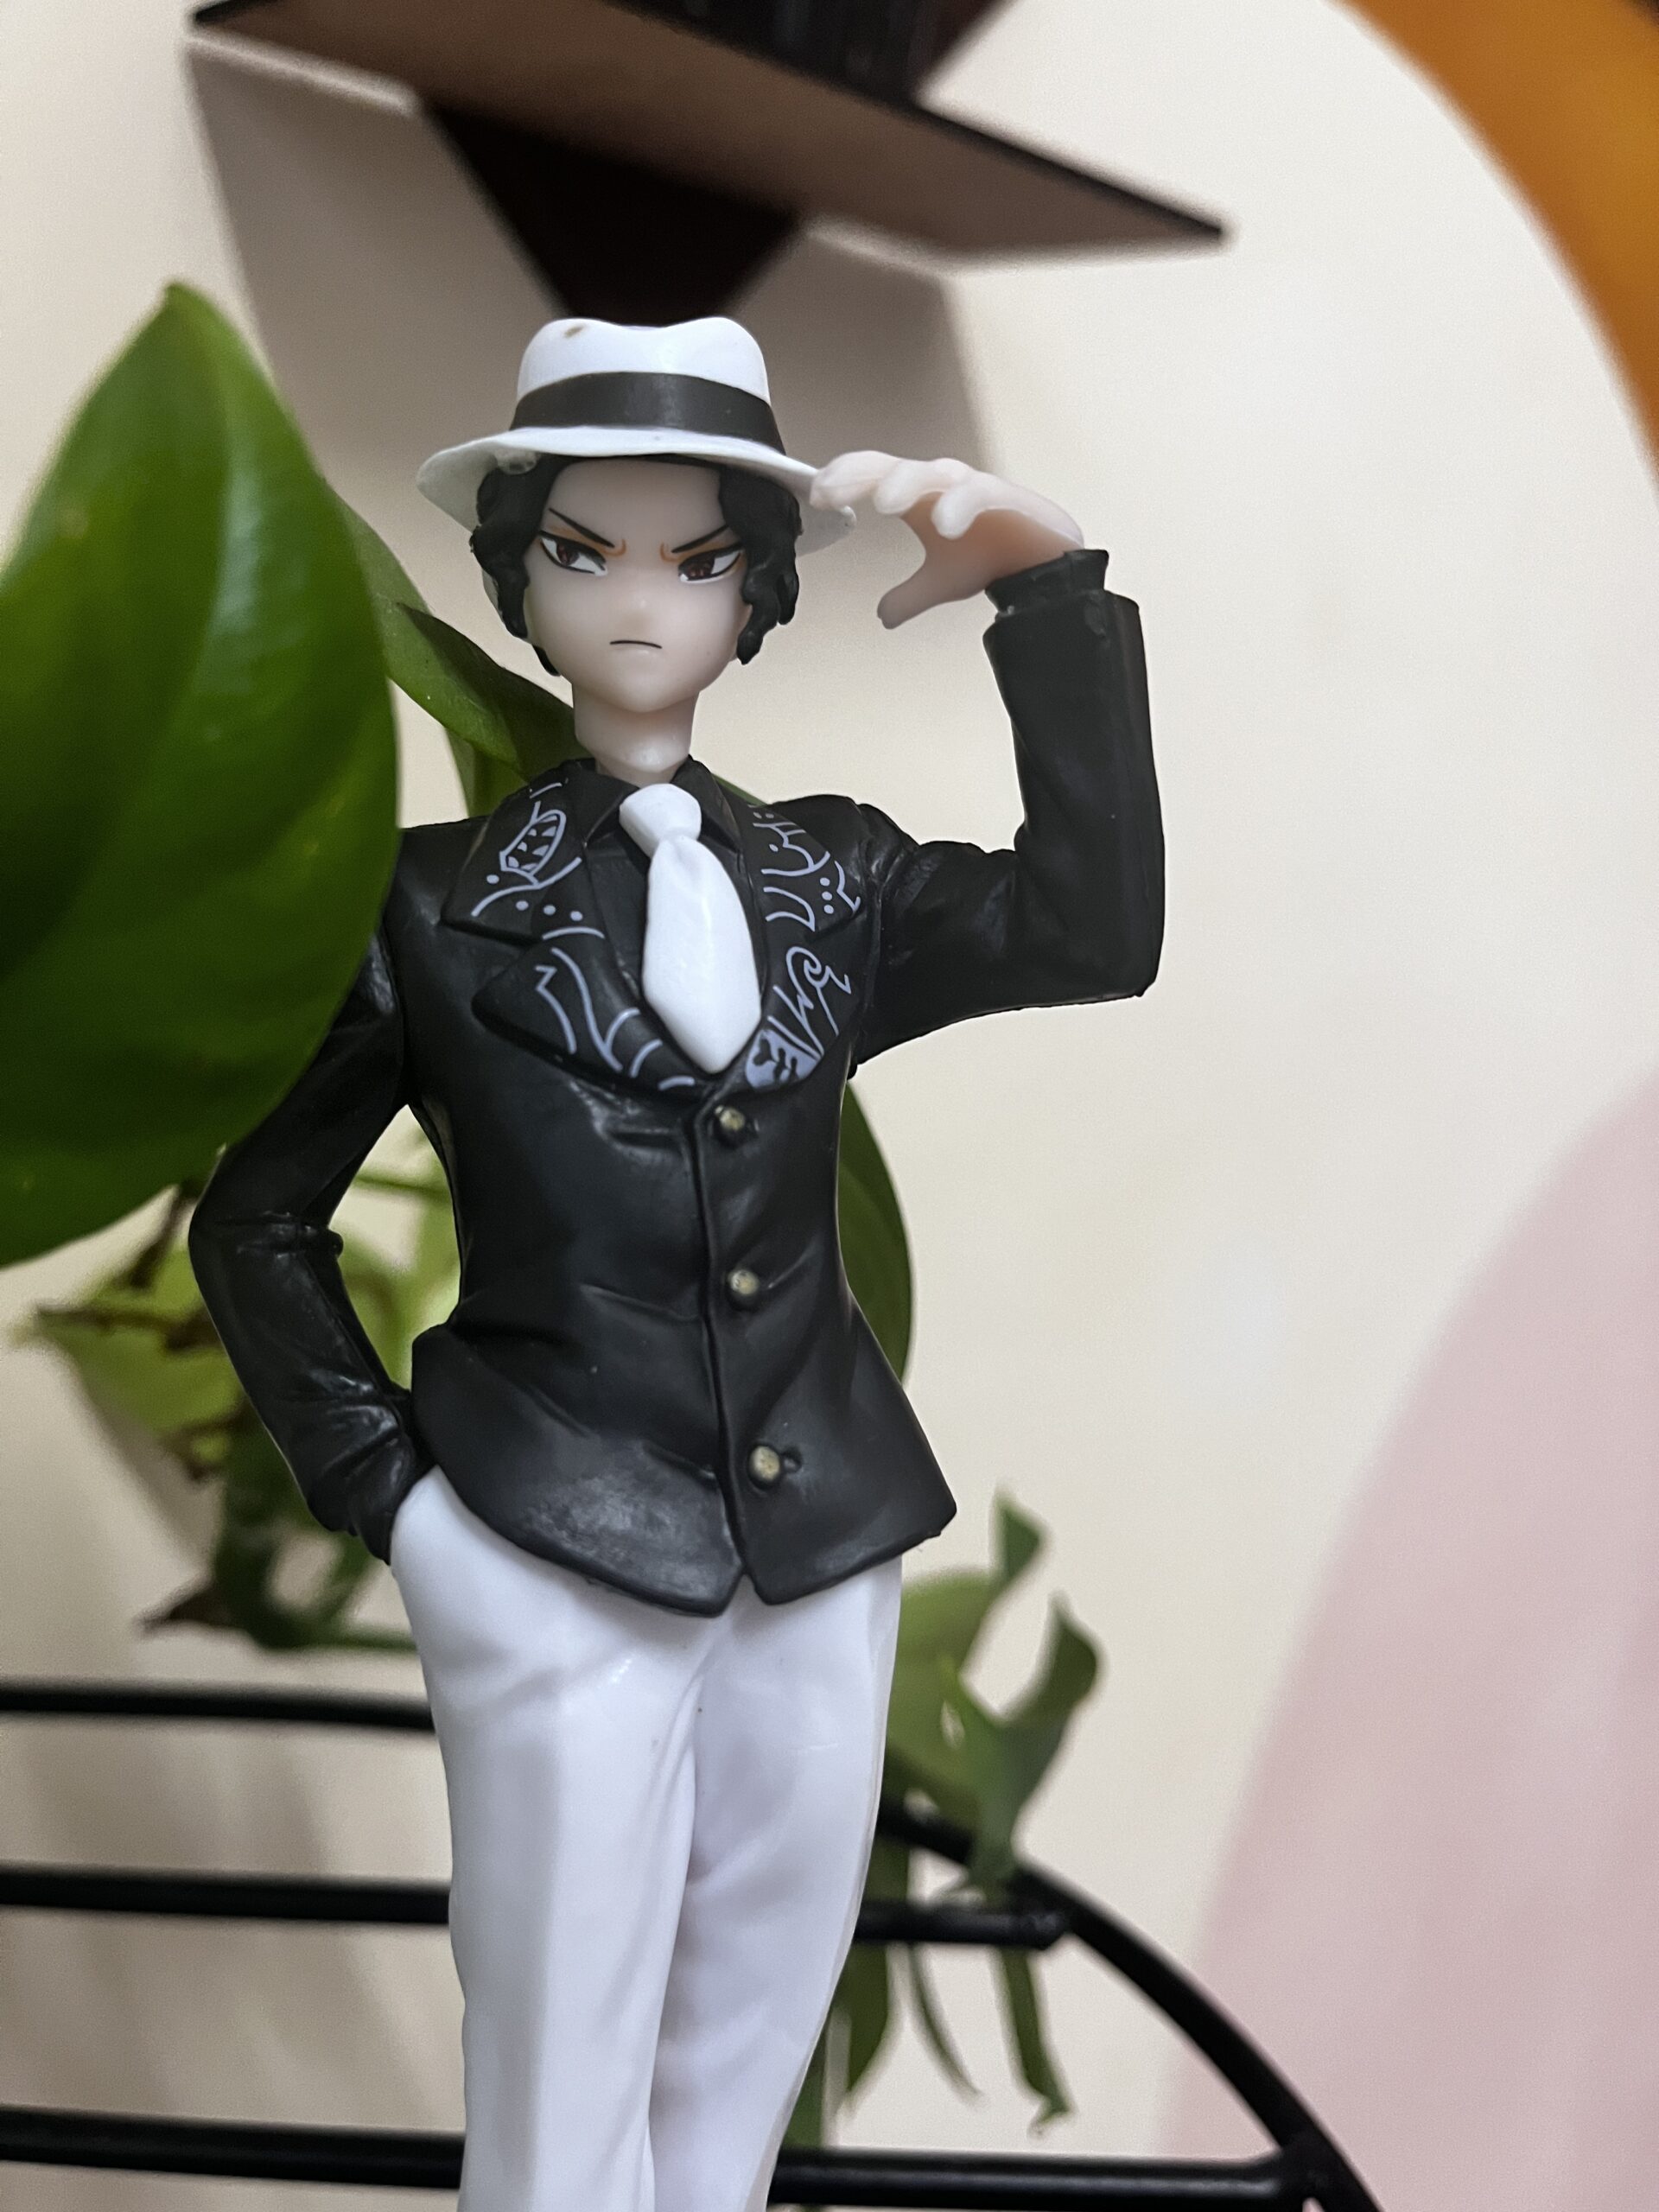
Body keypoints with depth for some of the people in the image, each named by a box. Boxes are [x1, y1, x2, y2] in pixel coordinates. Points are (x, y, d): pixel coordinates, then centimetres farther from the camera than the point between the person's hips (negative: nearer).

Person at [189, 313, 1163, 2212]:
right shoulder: (439, 904, -2)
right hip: (556, 1573, -3)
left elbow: (1095, 934, -12)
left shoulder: (832, 879, 6)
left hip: (825, 1554, 4)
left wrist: (1047, 590, -17)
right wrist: (389, 1492, -3)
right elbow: (255, 1223, 4)